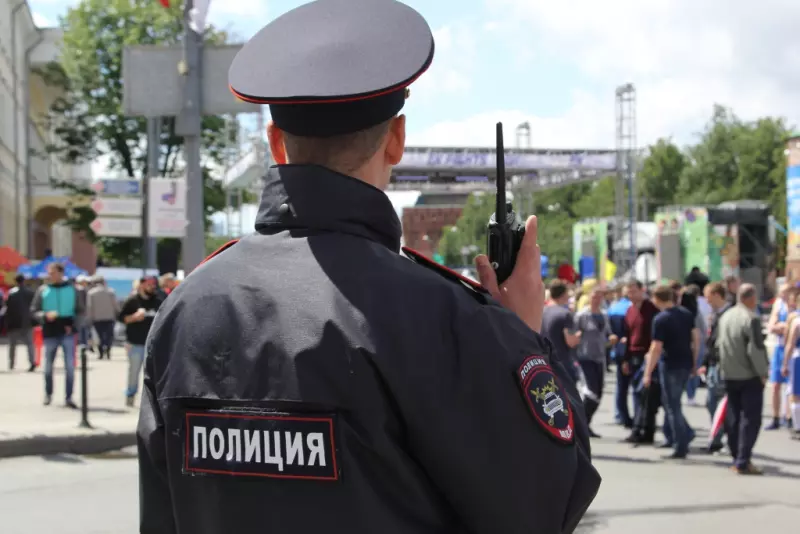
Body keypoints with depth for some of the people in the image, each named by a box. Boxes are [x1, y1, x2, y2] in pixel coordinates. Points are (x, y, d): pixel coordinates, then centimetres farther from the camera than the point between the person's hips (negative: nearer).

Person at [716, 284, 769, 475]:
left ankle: (737, 459, 19)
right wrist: (763, 373, -10)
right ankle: (743, 462, -7)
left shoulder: (725, 316, 7)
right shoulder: (751, 319, -17)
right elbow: (756, 350, -19)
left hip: (729, 375, 7)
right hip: (749, 376, -7)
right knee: (750, 419, -3)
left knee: (733, 418, 13)